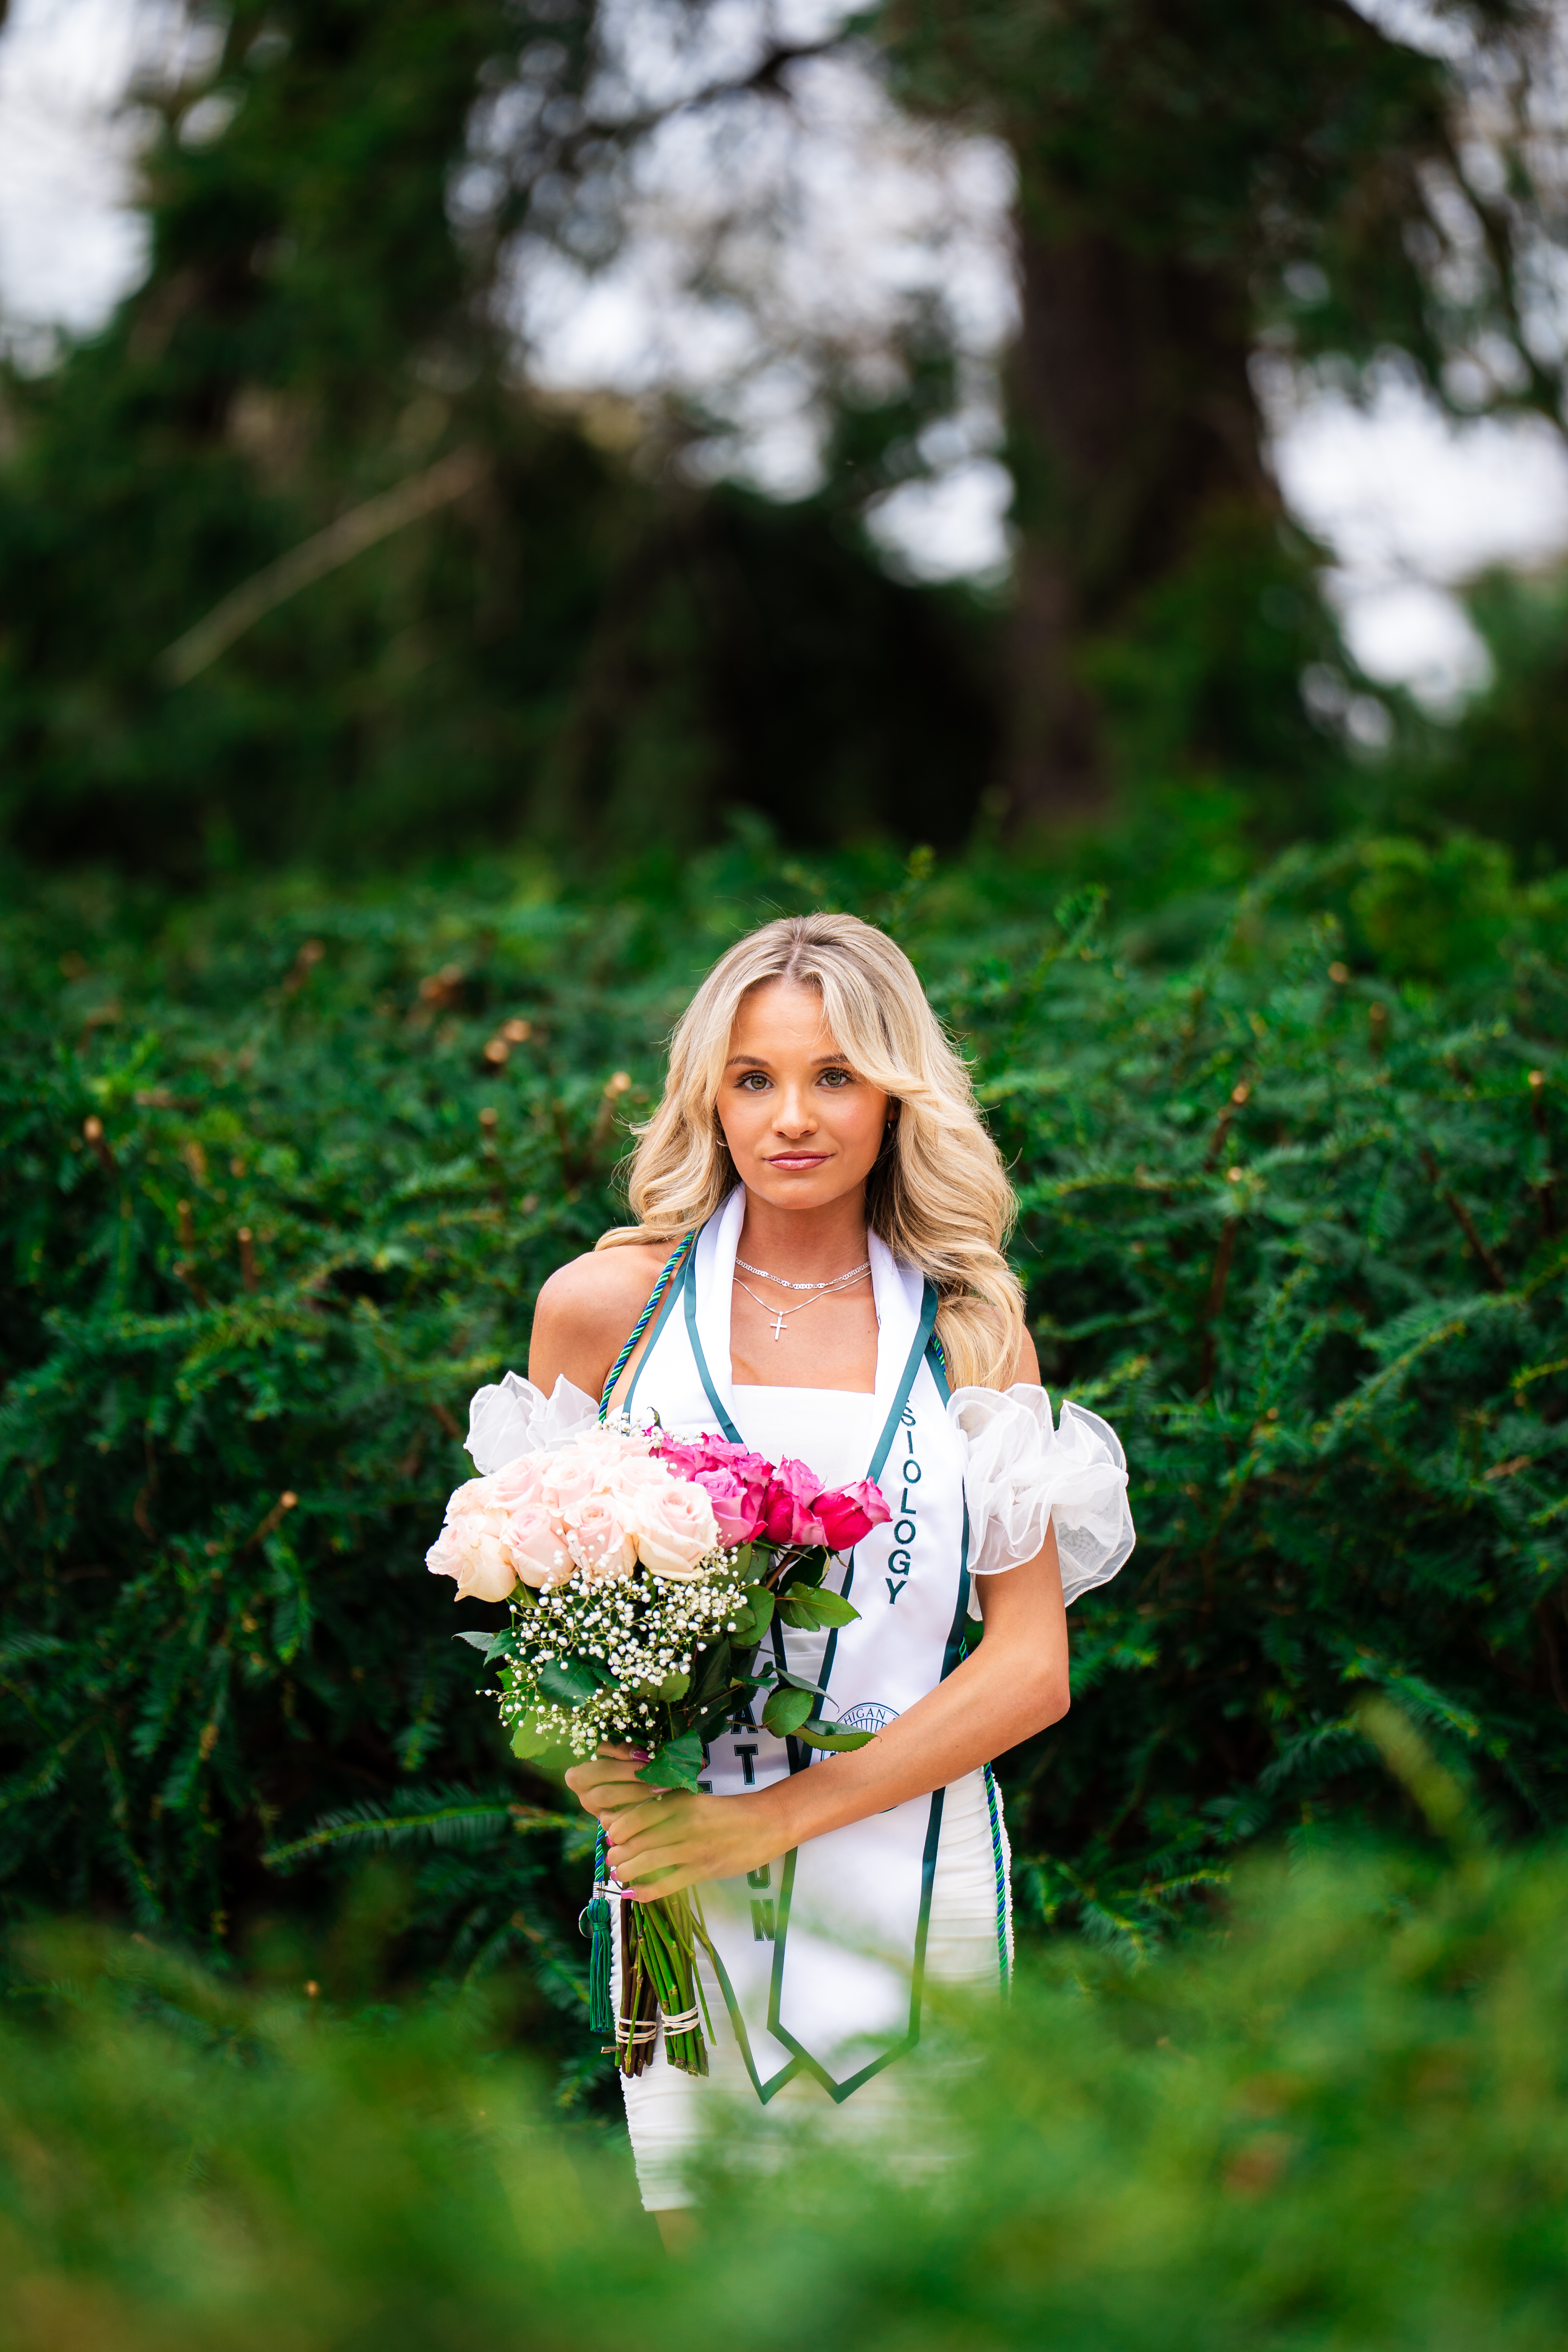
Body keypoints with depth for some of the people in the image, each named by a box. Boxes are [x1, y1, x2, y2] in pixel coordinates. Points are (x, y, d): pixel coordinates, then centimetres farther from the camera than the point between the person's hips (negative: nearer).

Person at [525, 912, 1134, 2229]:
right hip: (682, 1902, 0)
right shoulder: (605, 1306, 2)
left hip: (911, 1883, 0)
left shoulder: (969, 1330, 3)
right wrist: (609, 1785, -7)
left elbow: (1032, 1669, -1)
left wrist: (777, 1815, -12)